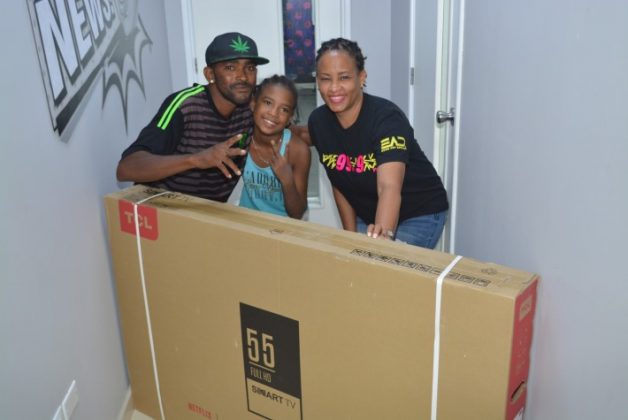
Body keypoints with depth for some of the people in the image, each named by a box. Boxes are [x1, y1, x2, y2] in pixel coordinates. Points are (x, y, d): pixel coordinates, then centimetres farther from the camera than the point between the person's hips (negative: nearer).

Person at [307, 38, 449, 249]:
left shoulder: (387, 118, -29)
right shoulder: (318, 121, -11)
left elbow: (389, 187, -44)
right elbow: (339, 185, 0)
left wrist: (383, 233, -62)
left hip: (418, 215, -5)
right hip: (367, 215, 5)